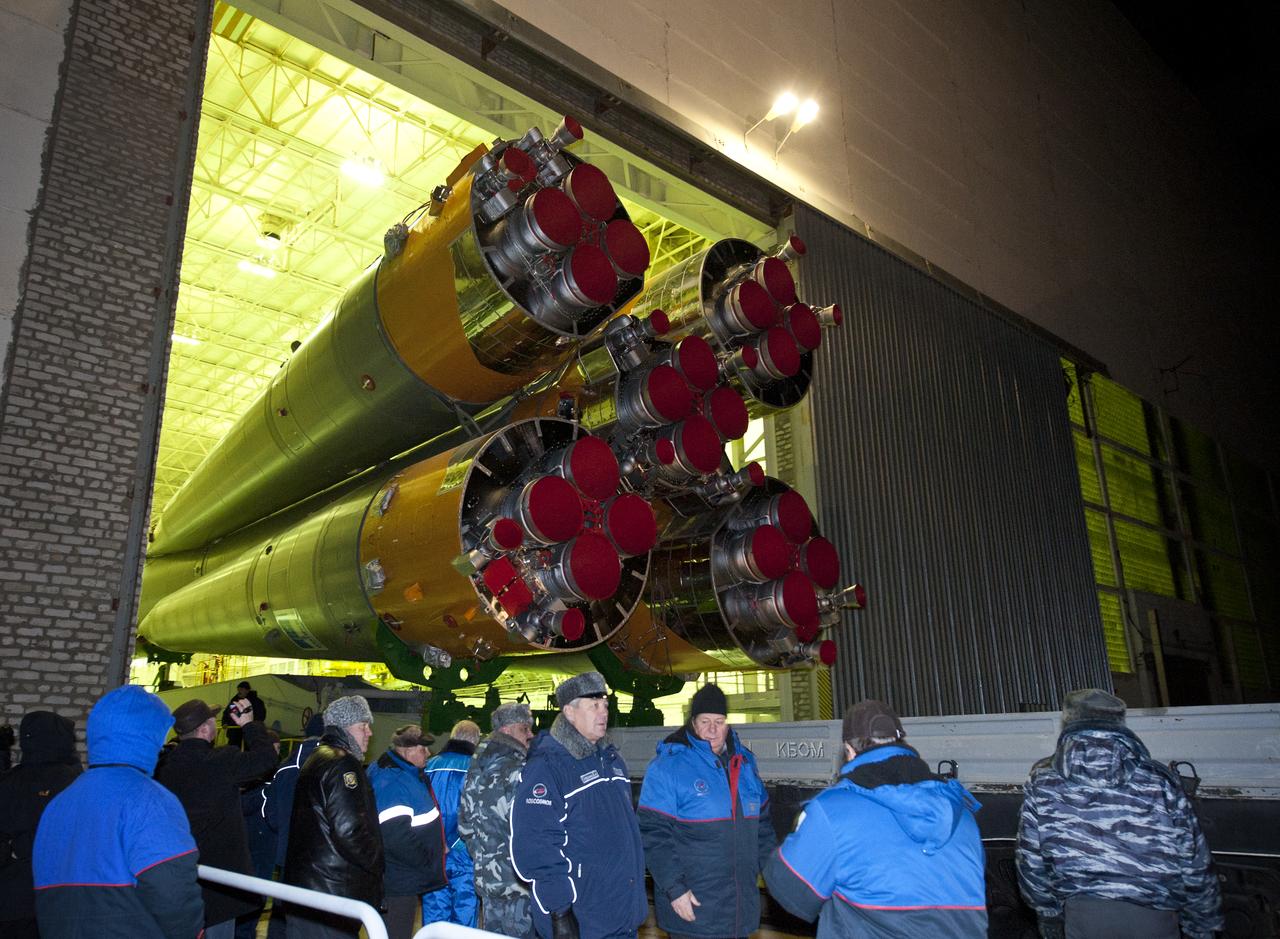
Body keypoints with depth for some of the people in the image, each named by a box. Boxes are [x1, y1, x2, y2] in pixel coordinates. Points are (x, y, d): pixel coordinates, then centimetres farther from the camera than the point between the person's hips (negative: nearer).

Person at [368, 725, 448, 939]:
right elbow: (397, 837, -30)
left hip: (407, 880, 10)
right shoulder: (392, 781, -24)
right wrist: (428, 863, -18)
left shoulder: (410, 773, 9)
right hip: (399, 885, -10)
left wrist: (438, 846, 11)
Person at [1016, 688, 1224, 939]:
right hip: (1153, 918, 1)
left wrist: (1049, 915, 20)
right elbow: (1194, 864, 5)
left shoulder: (1043, 783, 1)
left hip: (1083, 919, -1)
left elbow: (1032, 861, 4)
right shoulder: (1160, 782, 1)